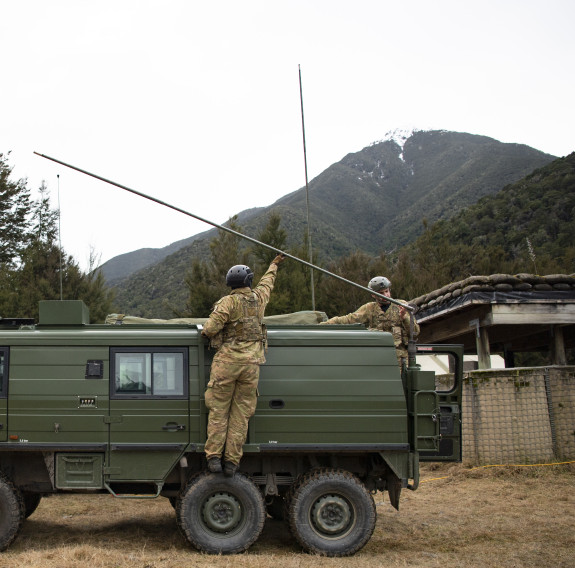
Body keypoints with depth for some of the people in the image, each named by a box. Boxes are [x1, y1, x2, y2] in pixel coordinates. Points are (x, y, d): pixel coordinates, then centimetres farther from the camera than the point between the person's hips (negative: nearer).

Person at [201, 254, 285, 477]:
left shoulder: (228, 302, -6)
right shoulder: (258, 298, 8)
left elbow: (210, 328, -15)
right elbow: (267, 282, 31)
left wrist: (206, 332, 9)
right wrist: (273, 266, 49)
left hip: (228, 360, -3)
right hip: (251, 362, 3)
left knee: (218, 410, 4)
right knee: (241, 414, 5)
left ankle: (214, 457, 1)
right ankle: (231, 461, 5)